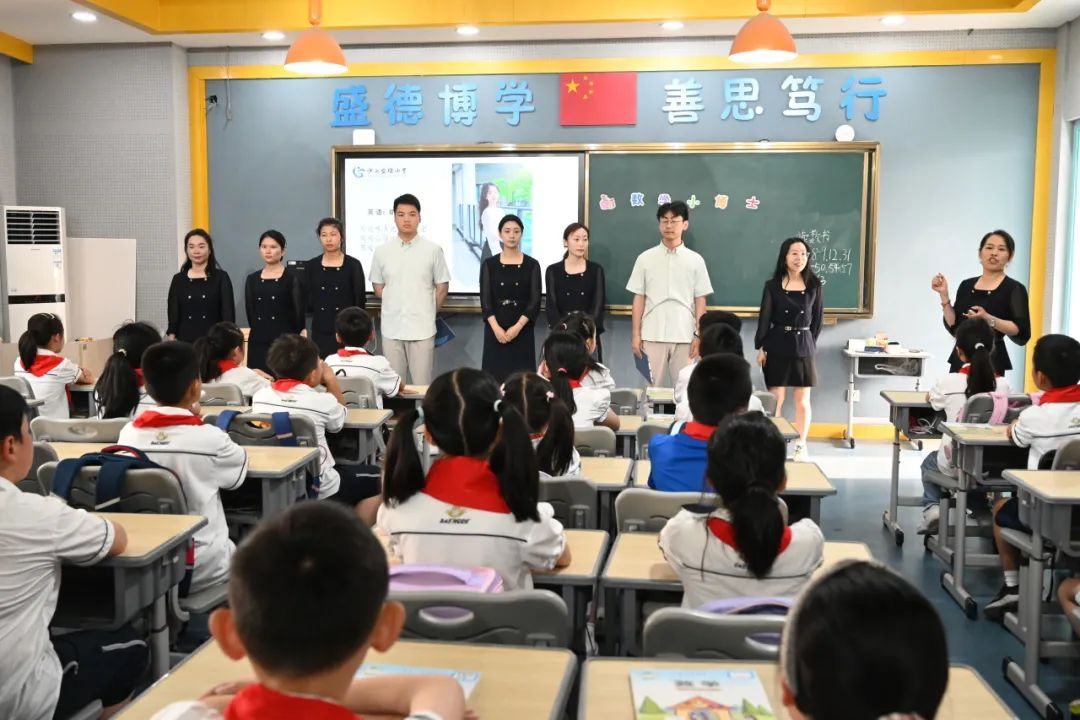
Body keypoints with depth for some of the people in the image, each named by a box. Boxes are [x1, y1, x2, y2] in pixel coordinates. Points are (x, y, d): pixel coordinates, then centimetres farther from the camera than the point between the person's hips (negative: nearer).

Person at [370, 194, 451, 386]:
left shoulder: (433, 250, -2)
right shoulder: (382, 251, 3)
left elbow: (442, 286, 5)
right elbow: (378, 286, 12)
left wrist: (427, 312, 8)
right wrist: (395, 306, 7)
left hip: (422, 328, -2)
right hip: (391, 328, 2)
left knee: (422, 384, 2)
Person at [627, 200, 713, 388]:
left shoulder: (695, 260, 4)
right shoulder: (645, 258, 4)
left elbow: (700, 301, 4)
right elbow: (639, 299, 5)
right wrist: (636, 334, 0)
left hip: (685, 337, 0)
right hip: (652, 336, 0)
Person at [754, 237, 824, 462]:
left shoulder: (815, 285, 3)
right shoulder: (772, 285, -1)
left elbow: (818, 318, 9)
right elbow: (764, 318, -1)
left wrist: (809, 342, 8)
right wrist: (760, 347, -5)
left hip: (803, 348, 1)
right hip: (777, 346, -1)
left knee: (802, 401, 5)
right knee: (776, 400, 1)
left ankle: (801, 446, 17)